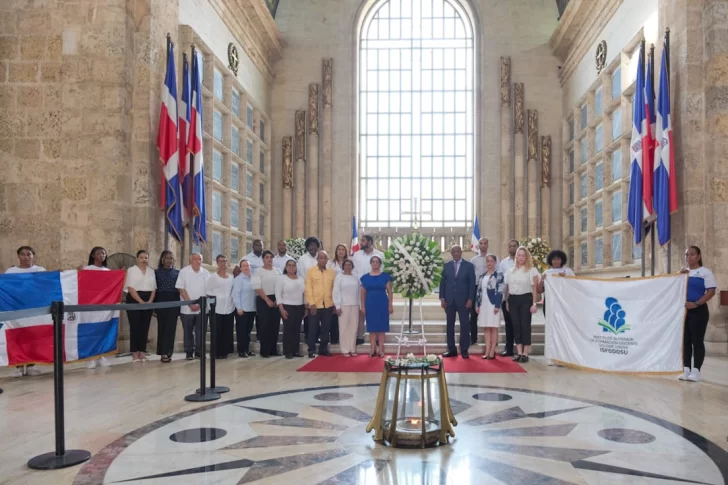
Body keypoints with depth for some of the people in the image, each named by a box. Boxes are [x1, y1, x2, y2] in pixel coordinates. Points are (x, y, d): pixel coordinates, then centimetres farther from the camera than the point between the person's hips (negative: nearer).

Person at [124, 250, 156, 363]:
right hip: (134, 300, -4)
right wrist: (141, 301, -16)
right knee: (135, 326, -3)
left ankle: (142, 352, 10)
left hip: (148, 302, 4)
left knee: (145, 327, 4)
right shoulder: (131, 270, -1)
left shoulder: (151, 271, 13)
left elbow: (153, 288, 11)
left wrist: (150, 301, -5)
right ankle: (135, 353, 0)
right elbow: (130, 288, -9)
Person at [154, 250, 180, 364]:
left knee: (171, 327, -3)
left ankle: (166, 353, 1)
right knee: (162, 327, 3)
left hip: (174, 302, 1)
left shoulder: (177, 272, 9)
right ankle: (164, 352, 7)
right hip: (161, 302, -1)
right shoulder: (157, 272, 5)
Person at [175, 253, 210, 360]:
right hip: (187, 308, -2)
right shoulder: (184, 271, -4)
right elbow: (181, 289, -7)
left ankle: (199, 352, 15)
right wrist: (191, 304, -13)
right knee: (188, 331, 6)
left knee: (200, 331, 6)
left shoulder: (205, 273, 4)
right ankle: (189, 352, 15)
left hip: (202, 308, 2)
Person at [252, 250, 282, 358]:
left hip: (276, 301, 4)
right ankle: (264, 351, 5)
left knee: (275, 326, 6)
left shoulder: (277, 271, 10)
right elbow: (257, 288, -10)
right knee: (264, 326, -2)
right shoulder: (258, 271, -3)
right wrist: (268, 300, -14)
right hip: (263, 300, -4)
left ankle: (273, 350, 15)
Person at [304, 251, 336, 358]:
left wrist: (335, 303, 5)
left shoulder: (332, 272, 8)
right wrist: (312, 303, -11)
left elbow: (334, 288, 8)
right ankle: (312, 350, 10)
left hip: (328, 305, 3)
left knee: (325, 328, 9)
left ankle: (323, 348, 19)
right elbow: (308, 288, -4)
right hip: (315, 305, -2)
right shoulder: (311, 271, 0)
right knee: (313, 328, 3)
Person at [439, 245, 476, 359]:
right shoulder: (446, 265, 8)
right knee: (450, 325, 5)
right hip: (449, 300, 2)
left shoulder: (469, 266, 2)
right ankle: (451, 349, 12)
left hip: (463, 300, -2)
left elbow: (472, 283, -1)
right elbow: (442, 282, 8)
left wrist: (470, 299, -8)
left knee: (464, 325, 0)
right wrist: (442, 298, 0)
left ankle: (464, 350, 7)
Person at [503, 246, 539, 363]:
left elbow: (535, 288, -3)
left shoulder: (532, 270, 1)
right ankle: (519, 352, 9)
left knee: (525, 325, -3)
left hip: (526, 299, -4)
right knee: (516, 325, 3)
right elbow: (507, 288, 15)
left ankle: (525, 353, 3)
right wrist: (506, 301, 10)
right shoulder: (510, 271, 14)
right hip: (513, 299, 4)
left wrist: (534, 303, -9)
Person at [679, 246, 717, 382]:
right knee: (685, 340, 7)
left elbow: (711, 291, -11)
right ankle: (686, 369, 12)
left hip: (698, 311, -5)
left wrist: (696, 304, -21)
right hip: (683, 311, 5)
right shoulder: (683, 272, 14)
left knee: (697, 341, -3)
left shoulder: (705, 272, -3)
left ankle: (696, 370, 2)